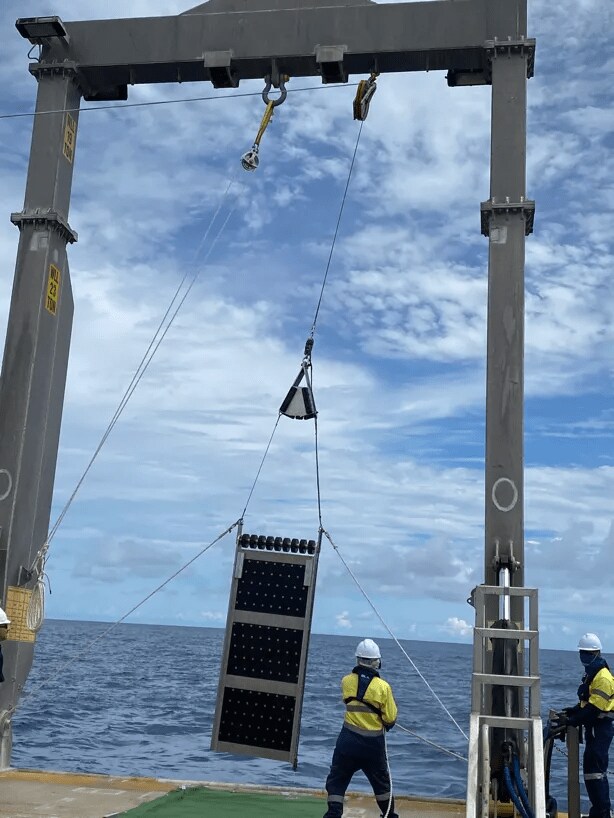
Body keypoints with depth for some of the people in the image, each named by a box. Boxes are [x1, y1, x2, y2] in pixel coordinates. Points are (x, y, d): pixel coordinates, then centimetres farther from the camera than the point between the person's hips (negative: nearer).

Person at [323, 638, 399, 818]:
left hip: (349, 739, 0)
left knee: (337, 780, 8)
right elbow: (390, 719, -6)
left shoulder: (346, 681, -5)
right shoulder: (383, 687, -12)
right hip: (374, 742, 0)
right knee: (381, 781, 20)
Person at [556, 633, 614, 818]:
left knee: (594, 770, -11)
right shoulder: (590, 673, 16)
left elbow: (594, 708, -22)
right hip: (593, 728, 10)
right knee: (595, 770, 15)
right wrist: (572, 711, 7)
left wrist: (571, 721, -21)